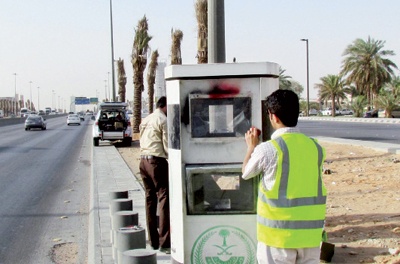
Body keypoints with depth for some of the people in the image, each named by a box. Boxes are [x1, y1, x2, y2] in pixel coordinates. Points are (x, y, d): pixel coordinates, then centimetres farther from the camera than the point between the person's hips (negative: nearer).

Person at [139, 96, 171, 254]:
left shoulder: (145, 120, 18)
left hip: (144, 160, 9)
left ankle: (153, 241, 17)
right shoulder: (163, 120, -8)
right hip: (157, 161, -9)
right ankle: (164, 243, -12)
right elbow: (167, 145, -11)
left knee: (150, 199, 12)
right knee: (164, 199, -8)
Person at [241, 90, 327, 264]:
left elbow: (246, 173, 5)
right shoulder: (315, 147, 2)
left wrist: (251, 147, 23)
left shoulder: (267, 149, -13)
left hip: (279, 233, -4)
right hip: (311, 233, 5)